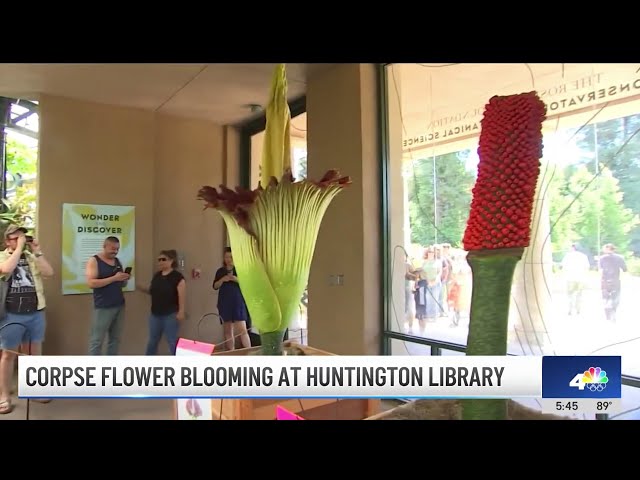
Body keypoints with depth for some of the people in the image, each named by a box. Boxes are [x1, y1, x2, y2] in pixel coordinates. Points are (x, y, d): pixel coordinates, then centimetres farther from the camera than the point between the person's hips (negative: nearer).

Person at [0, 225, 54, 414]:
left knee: (35, 353, 12)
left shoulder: (32, 257, 9)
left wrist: (37, 251, -9)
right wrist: (19, 248, -16)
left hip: (35, 313, 4)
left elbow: (49, 272, -5)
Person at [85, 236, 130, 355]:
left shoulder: (117, 261, 14)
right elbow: (91, 283, -16)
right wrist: (113, 278, -21)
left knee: (115, 339, 8)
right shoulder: (94, 261, -4)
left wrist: (125, 279, -3)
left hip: (119, 306, 6)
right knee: (97, 340, -3)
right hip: (103, 308, -6)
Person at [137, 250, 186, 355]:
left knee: (172, 342, 2)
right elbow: (152, 291, 18)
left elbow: (182, 296, -15)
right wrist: (141, 288, 0)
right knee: (152, 341, 17)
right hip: (155, 314, 7)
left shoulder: (178, 277, -12)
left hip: (170, 315, -7)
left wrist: (181, 312, -21)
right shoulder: (156, 275, 9)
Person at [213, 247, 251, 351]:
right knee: (228, 330, 7)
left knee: (242, 329, -10)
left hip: (238, 302, -3)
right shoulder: (220, 271, 11)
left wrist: (237, 280, -19)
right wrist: (222, 280, -11)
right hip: (224, 303, 4)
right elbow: (215, 286, 7)